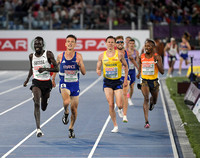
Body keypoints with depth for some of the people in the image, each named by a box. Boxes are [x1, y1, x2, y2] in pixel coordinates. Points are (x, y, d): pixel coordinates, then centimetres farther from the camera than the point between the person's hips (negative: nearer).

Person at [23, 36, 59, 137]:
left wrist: (45, 69, -26)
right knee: (36, 104, -21)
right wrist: (27, 79, 15)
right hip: (36, 82, 1)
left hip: (46, 82, -1)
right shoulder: (32, 56, 4)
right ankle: (38, 129, -27)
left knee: (43, 108, 14)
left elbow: (56, 69, -11)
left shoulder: (48, 54, -7)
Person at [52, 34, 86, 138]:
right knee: (66, 101, -31)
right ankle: (66, 113, 3)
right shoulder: (60, 56, -3)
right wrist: (53, 79, 20)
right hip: (64, 84, -1)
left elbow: (84, 73, -5)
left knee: (74, 109, 7)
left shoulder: (78, 56, -5)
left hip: (75, 84, 1)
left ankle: (71, 128, 30)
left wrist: (80, 64, -23)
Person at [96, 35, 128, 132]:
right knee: (111, 105, -7)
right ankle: (115, 126, 5)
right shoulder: (102, 56, 1)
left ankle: (121, 110, 30)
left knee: (119, 105, -9)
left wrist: (125, 79, 2)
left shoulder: (119, 55, -4)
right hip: (107, 82, 1)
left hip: (117, 81, -1)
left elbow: (125, 66, 7)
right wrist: (98, 72, -15)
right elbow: (98, 68, 9)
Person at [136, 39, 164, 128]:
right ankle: (146, 121, -28)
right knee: (146, 98, -22)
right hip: (144, 80, 0)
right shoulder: (141, 57, -1)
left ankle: (152, 102, 60)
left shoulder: (157, 57, -10)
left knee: (154, 101, 18)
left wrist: (156, 62, -25)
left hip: (154, 81, 0)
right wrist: (139, 73, 11)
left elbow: (162, 72, -16)